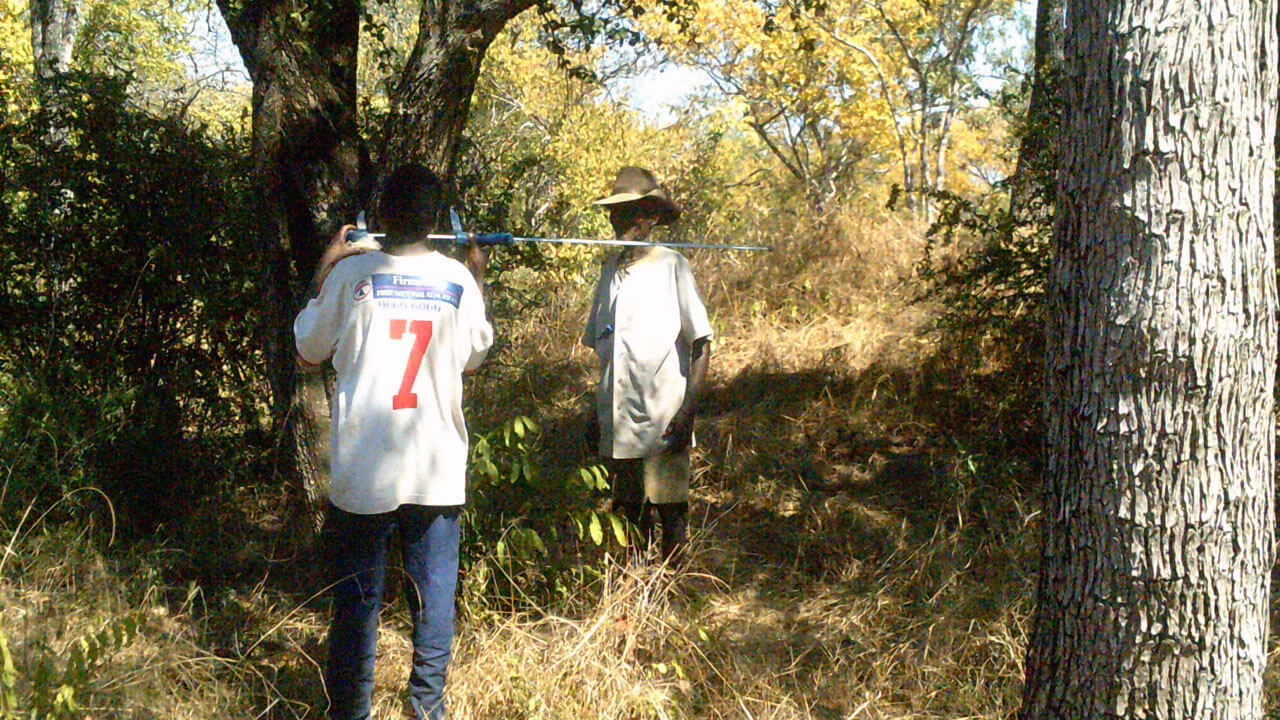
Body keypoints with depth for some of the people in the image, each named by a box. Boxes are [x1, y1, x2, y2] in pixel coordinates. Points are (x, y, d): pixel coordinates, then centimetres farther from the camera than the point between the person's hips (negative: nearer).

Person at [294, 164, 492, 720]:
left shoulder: (350, 273, -7)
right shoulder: (457, 281, -2)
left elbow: (307, 351, 6)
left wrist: (324, 271, 15)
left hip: (363, 471, -1)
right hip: (437, 473, 2)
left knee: (356, 597, 7)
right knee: (433, 591, 12)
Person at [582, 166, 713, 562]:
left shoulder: (671, 266, -4)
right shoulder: (610, 270, 12)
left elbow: (701, 345, -5)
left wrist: (687, 412, -13)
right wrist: (597, 414, 16)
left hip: (662, 423, -5)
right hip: (616, 424, 5)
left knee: (670, 514, -1)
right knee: (628, 514, 12)